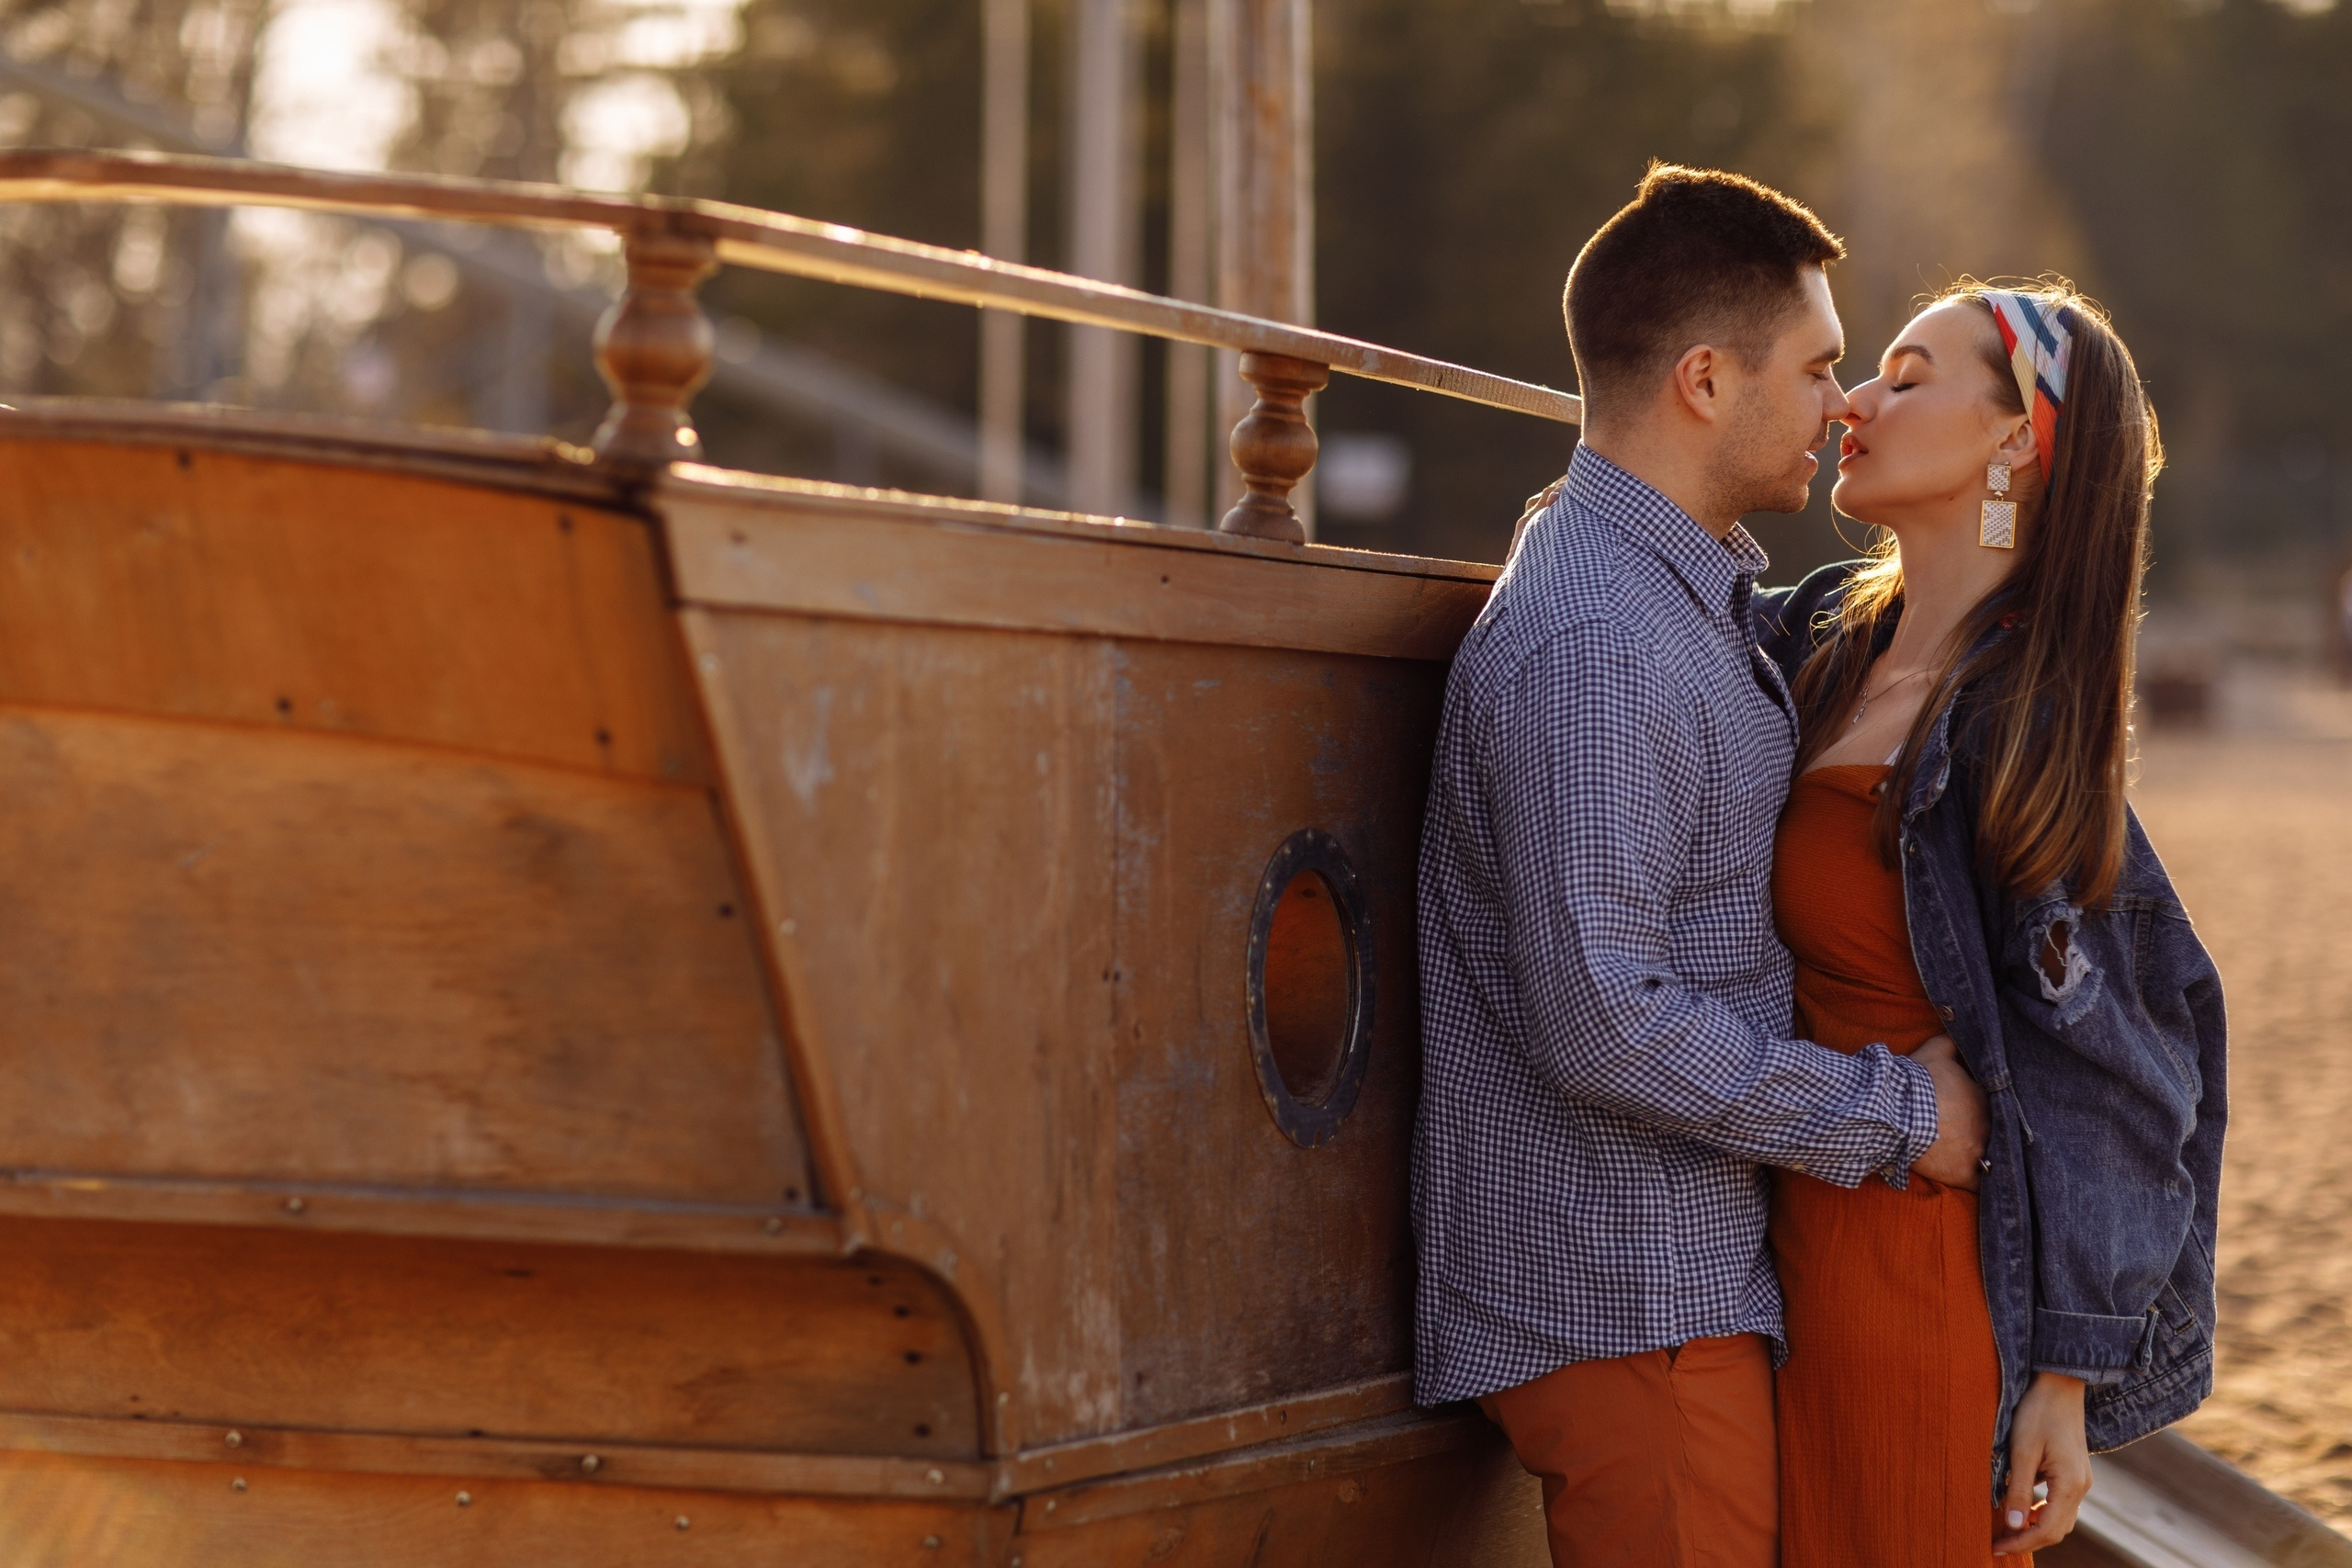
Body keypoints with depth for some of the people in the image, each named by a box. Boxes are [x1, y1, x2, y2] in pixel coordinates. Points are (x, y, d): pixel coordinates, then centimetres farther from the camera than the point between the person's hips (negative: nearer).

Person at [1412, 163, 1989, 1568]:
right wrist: (1897, 1114, -16)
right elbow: (1603, 1022, -25)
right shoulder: (1592, 645, -20)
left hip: (1692, 1280, 10)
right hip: (1627, 1307, -10)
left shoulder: (1705, 596, 14)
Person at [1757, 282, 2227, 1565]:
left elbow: (2093, 1076, -13)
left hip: (1915, 1255, -7)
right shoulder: (1830, 632, 4)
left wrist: (2067, 1371, -14)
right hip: (1804, 1236, 8)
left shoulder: (2018, 721, -16)